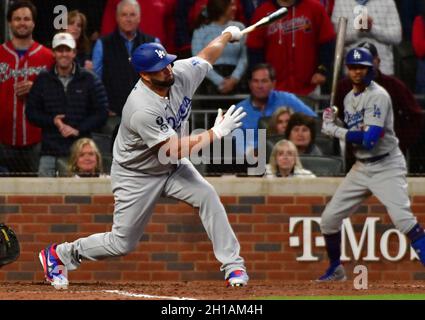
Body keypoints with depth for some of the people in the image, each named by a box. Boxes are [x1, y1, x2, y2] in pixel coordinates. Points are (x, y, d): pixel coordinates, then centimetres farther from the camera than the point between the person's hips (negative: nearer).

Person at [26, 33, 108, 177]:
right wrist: (52, 121, -6)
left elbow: (101, 113, 4)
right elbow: (31, 112, 12)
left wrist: (78, 130, -8)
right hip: (50, 152, 2)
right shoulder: (43, 80, 11)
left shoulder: (89, 80, 6)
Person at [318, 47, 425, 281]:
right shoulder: (349, 98, 10)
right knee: (329, 218, 7)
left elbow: (368, 139, -26)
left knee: (403, 218, -26)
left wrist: (334, 130, -17)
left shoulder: (378, 96, -17)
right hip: (361, 168, 8)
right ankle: (335, 270, 27)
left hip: (386, 167, -8)